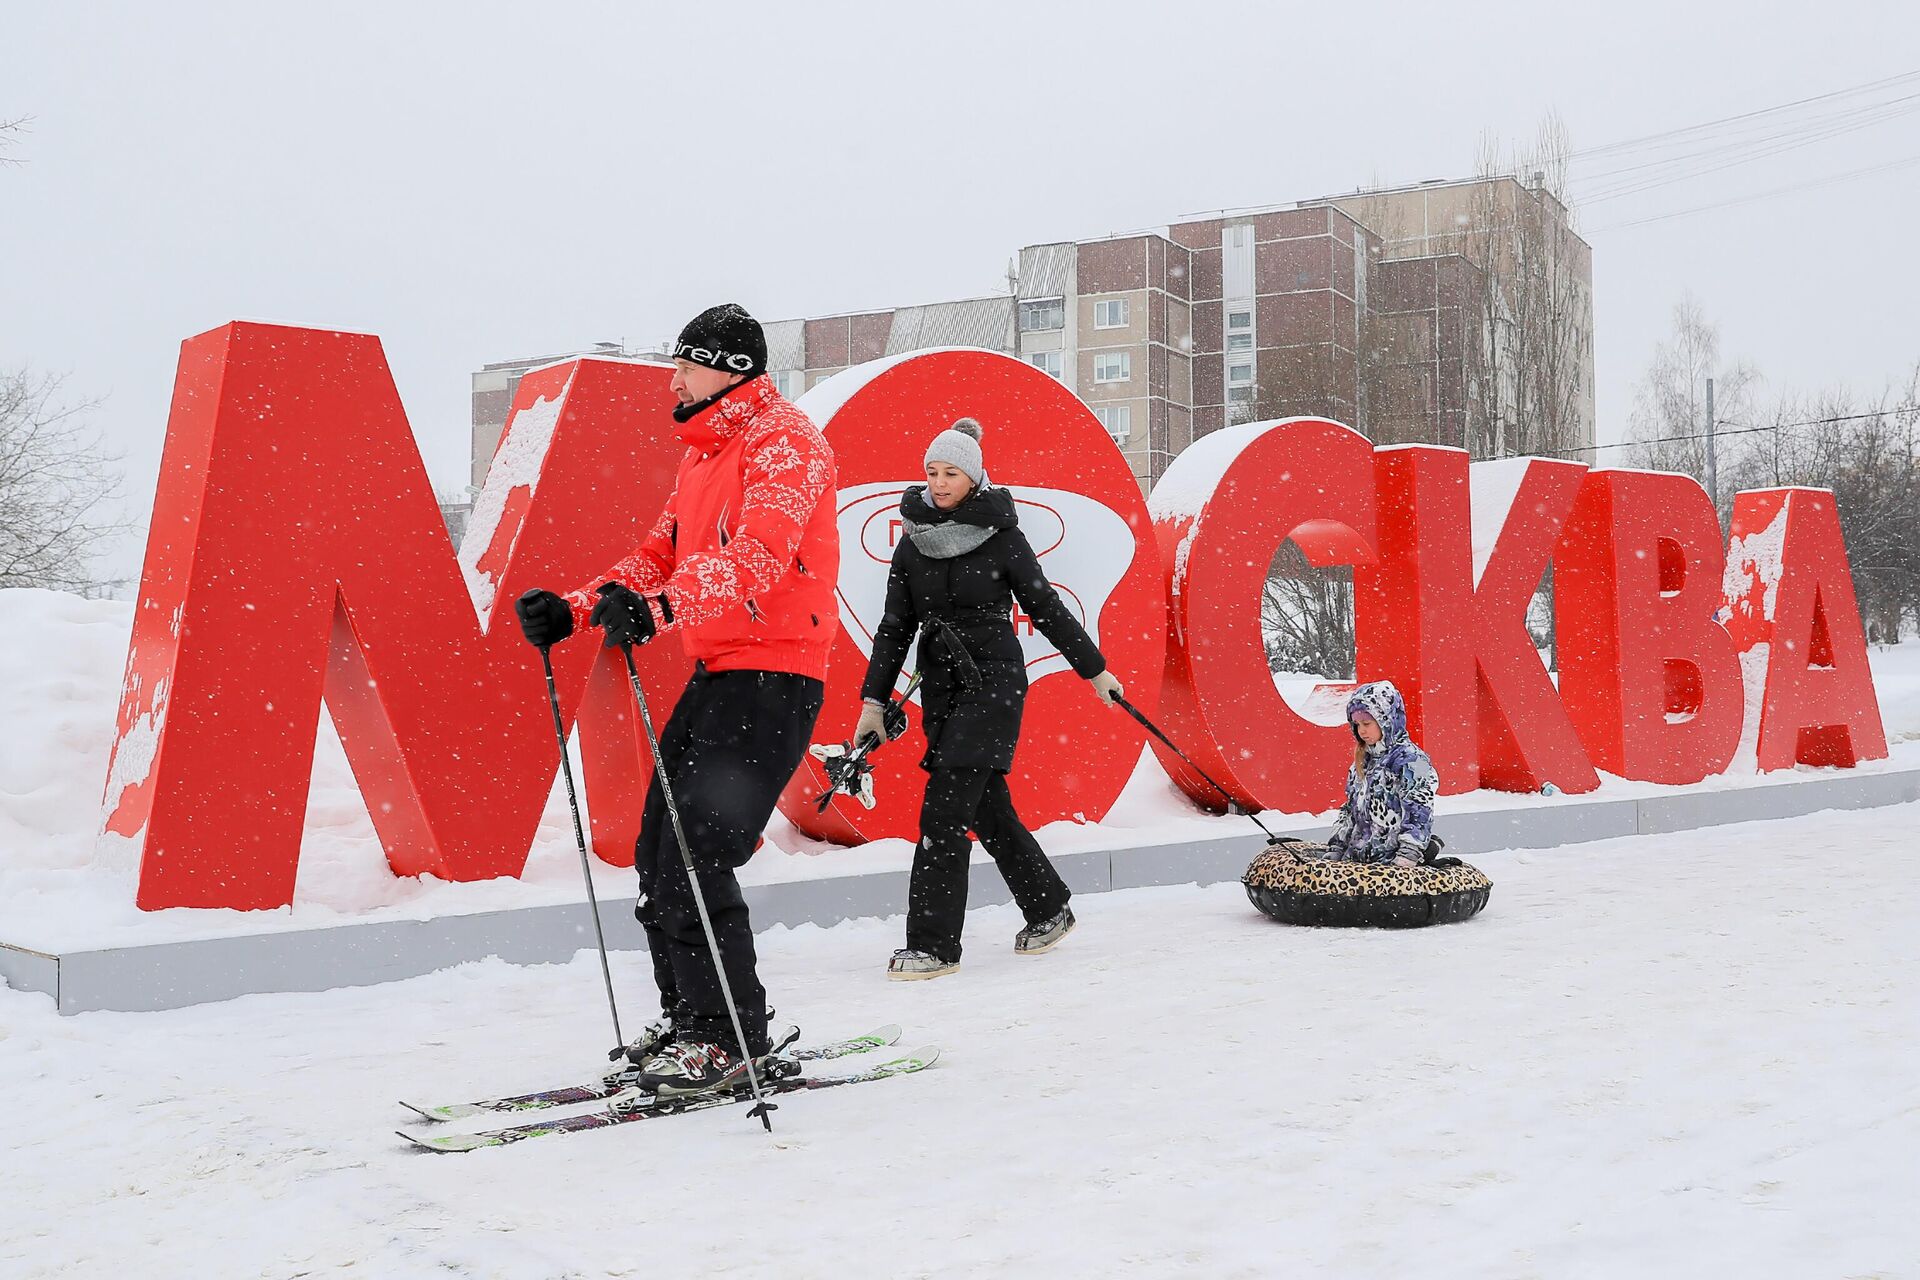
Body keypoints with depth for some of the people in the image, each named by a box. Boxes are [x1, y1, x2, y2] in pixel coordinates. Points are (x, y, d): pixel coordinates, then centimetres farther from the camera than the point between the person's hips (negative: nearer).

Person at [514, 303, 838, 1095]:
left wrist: (658, 610, -41)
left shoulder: (785, 444, -11)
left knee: (695, 858, -14)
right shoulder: (702, 455, 20)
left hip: (773, 678, -10)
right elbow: (659, 556, 20)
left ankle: (732, 1038, -1)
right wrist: (575, 610, 6)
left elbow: (757, 555, -27)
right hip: (715, 672, 10)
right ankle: (689, 1019, 24)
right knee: (658, 856, 10)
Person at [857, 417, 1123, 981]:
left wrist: (1095, 669, 8)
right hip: (940, 686, 5)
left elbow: (1047, 608, 2)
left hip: (994, 680, -5)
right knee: (988, 810, 10)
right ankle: (1049, 911, 28)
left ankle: (934, 944, -7)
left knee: (944, 810, -12)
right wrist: (873, 701, 7)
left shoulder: (1001, 538, -6)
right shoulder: (914, 543, 6)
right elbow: (895, 628, 10)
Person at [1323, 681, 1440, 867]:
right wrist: (1335, 848, 20)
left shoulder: (1410, 759, -6)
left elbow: (1419, 811, -13)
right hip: (1356, 859, 7)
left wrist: (1408, 855, -20)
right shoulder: (1363, 761, 19)